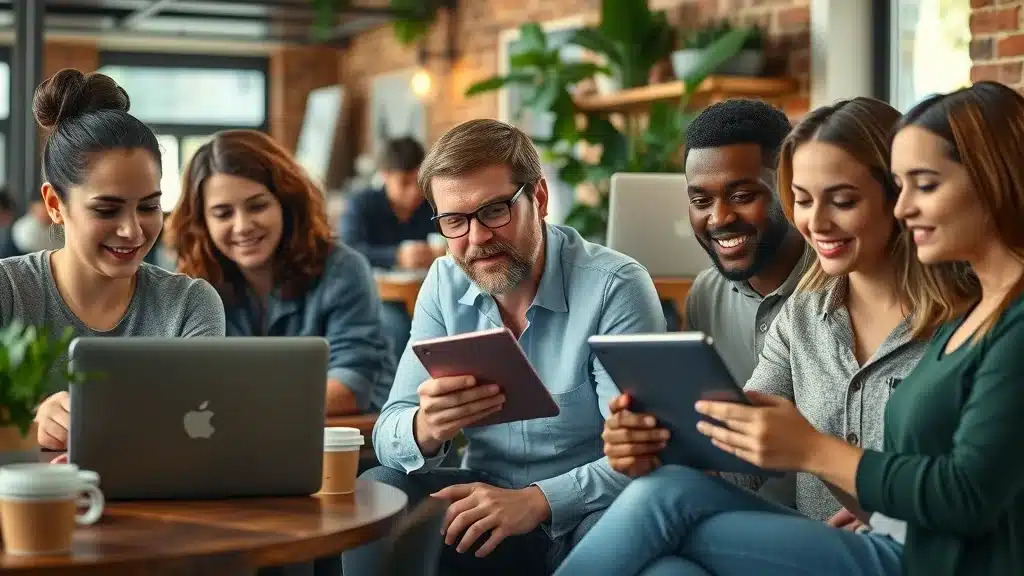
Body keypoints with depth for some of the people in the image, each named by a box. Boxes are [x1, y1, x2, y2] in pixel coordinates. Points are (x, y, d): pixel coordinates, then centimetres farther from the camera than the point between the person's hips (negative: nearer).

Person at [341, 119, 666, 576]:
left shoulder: (614, 287, -15)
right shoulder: (446, 284, 1)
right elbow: (390, 434, -3)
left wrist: (536, 501, -36)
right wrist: (425, 429, -28)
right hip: (485, 499, 4)